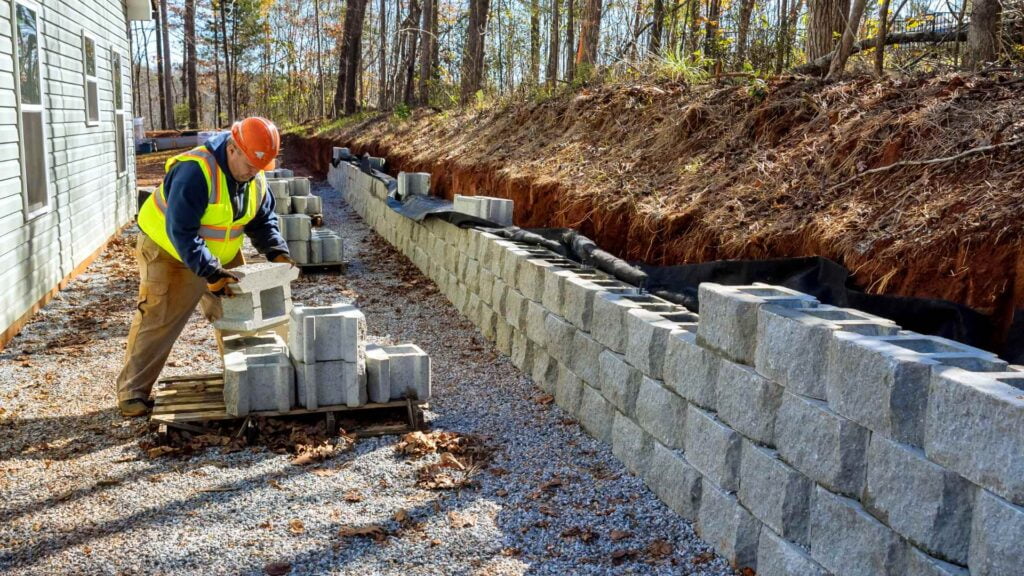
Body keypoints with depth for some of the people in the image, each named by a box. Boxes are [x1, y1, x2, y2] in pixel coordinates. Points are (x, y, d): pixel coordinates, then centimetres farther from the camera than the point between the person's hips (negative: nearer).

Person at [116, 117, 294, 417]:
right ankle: (133, 391, 2)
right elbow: (181, 232, -33)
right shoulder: (195, 172, -32)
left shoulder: (255, 178, -7)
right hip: (170, 253, -7)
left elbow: (263, 221, 5)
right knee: (158, 321, -7)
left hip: (222, 256, 7)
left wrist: (277, 252, -13)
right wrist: (210, 272, -37)